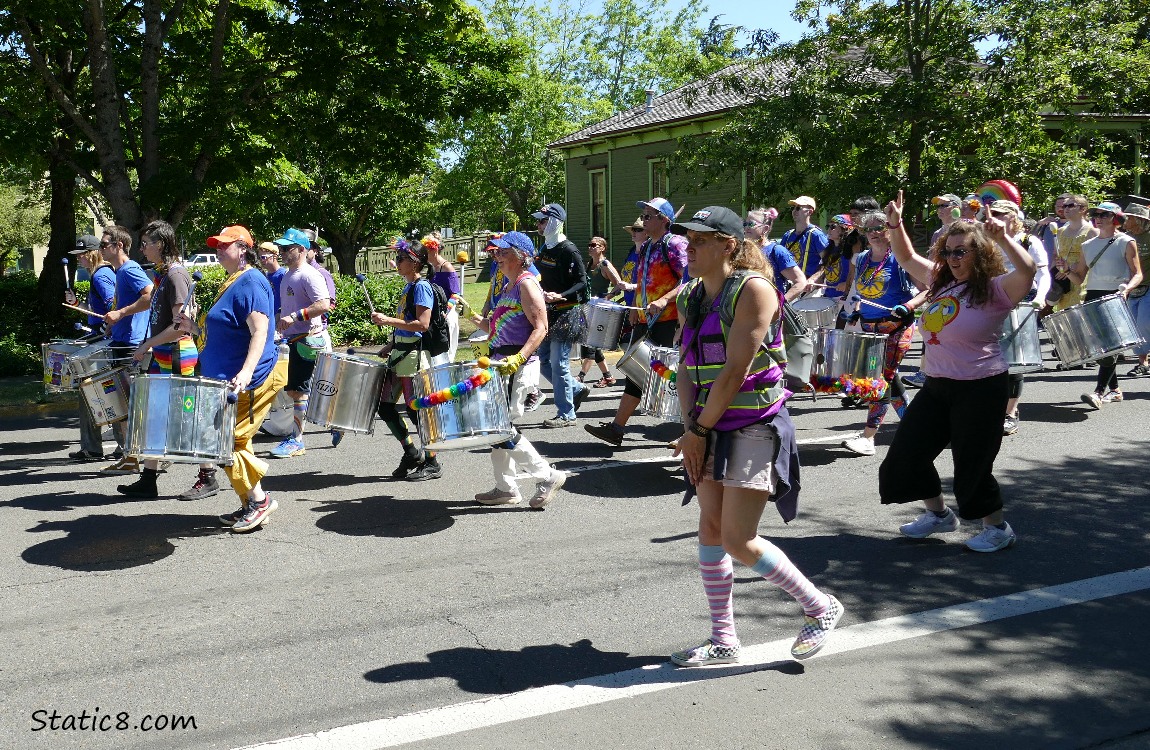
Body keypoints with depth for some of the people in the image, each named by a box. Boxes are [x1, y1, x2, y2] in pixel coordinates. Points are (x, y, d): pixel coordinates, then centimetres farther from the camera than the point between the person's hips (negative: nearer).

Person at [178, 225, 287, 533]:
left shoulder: (251, 283, -14)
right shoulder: (232, 282, 18)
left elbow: (259, 332, -25)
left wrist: (246, 371, -36)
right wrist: (196, 327, 16)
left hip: (246, 382, -11)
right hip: (226, 380, 11)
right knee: (233, 444, 13)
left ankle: (259, 499, 2)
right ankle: (250, 506, 21)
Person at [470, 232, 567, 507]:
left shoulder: (526, 284, -11)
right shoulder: (508, 287, 19)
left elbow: (540, 329, -19)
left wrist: (519, 358, -30)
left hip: (519, 366, -10)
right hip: (501, 363, 10)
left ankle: (547, 476, -2)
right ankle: (505, 488, 19)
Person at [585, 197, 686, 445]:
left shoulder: (675, 244, -7)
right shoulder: (645, 248, 17)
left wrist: (664, 300, -28)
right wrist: (635, 308, 15)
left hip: (669, 320, -8)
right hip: (646, 321, 8)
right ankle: (617, 427, 10)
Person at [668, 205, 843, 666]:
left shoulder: (752, 290, -14)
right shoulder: (689, 298, 10)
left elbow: (735, 372, -18)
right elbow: (687, 367, 8)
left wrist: (699, 430, -13)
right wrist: (690, 428, -5)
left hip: (755, 426, -7)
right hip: (711, 428, 8)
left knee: (737, 539, -9)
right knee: (710, 530, 6)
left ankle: (820, 608, 13)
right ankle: (723, 641, 18)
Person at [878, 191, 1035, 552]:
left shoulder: (995, 290, -14)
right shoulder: (941, 281, 7)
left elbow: (1027, 270, -33)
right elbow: (907, 258, 18)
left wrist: (1002, 237, -37)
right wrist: (895, 224, 4)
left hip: (980, 389, -8)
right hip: (936, 386, 8)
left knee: (972, 466, 0)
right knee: (905, 456, 11)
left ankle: (998, 528, 25)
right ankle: (938, 514, 32)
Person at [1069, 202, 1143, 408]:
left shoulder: (1126, 242, 2)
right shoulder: (1088, 245, 16)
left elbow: (1137, 274, -1)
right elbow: (1080, 278, 16)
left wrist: (1126, 288, -20)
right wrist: (1067, 271, -4)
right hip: (1092, 298, 6)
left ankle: (1099, 392, -18)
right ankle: (1114, 390, 20)